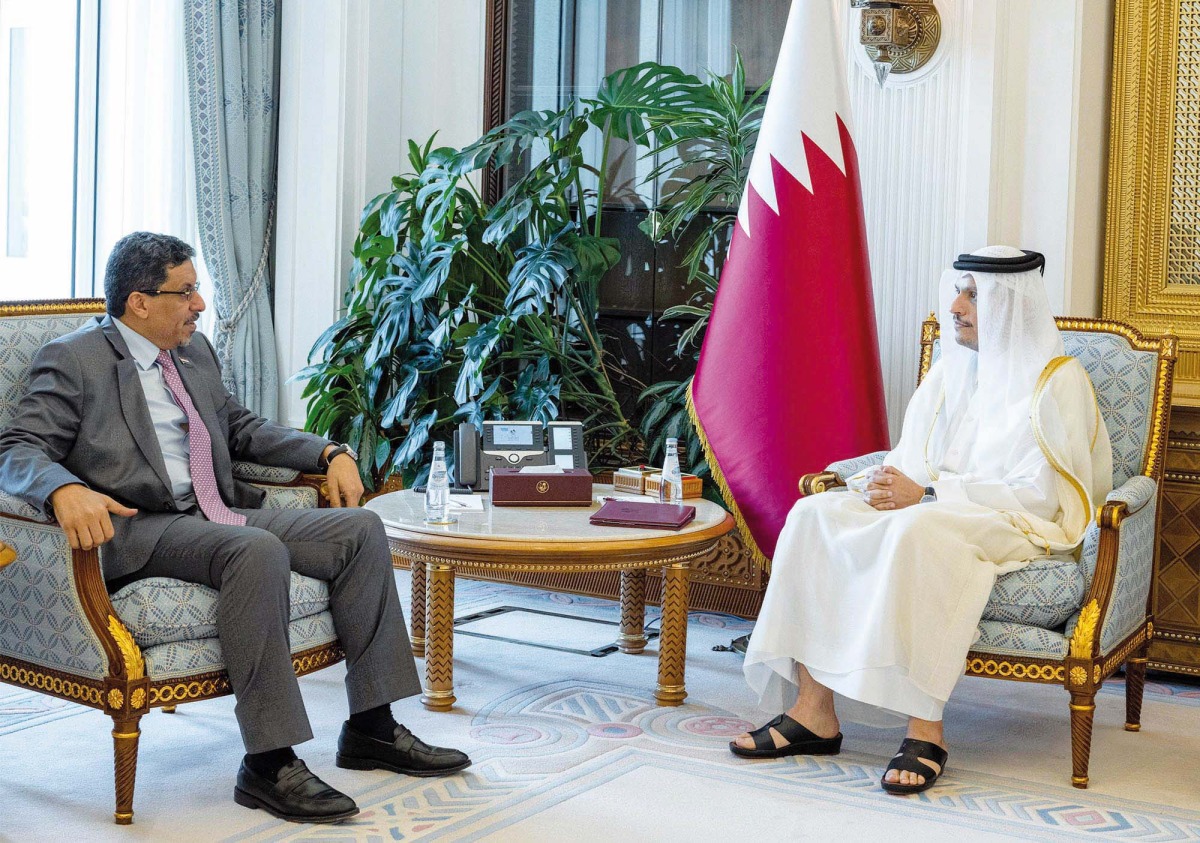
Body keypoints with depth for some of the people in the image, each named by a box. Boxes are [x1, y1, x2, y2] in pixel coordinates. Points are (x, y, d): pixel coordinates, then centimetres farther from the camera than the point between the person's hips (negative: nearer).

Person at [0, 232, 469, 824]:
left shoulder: (194, 350, 20)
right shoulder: (74, 360, -2)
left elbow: (241, 428, 30)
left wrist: (329, 453, 14)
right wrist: (66, 490, -34)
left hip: (216, 517, 8)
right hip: (138, 532, -8)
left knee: (360, 528, -6)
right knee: (258, 550, -36)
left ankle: (371, 729, -3)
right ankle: (269, 763, -31)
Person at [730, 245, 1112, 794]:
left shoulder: (1057, 380, -3)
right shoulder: (949, 373, 18)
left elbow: (1039, 493, -13)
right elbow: (912, 463, 17)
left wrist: (927, 494, -19)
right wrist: (883, 482, -9)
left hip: (1017, 528, -7)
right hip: (932, 510, 7)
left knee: (917, 531, -39)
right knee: (815, 514, -19)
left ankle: (926, 728, -36)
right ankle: (814, 712, -26)